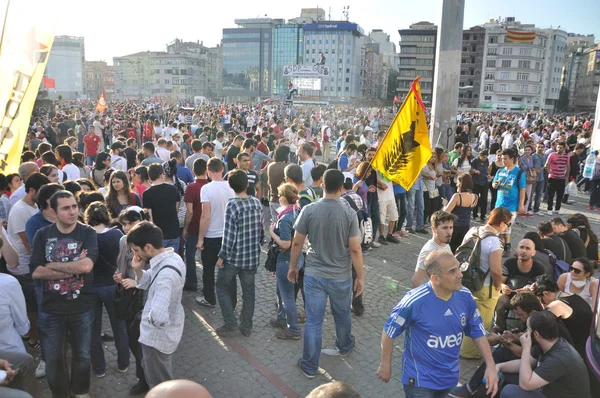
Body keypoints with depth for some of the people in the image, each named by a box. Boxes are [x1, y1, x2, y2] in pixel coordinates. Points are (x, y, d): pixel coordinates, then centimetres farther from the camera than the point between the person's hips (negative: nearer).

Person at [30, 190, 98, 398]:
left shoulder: (87, 233, -9)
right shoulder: (42, 235, -4)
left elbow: (86, 266, -23)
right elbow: (36, 272, -12)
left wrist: (53, 265, -14)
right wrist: (74, 268, -18)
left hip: (82, 307, -1)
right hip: (52, 309, 1)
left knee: (82, 356, 16)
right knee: (53, 359, 14)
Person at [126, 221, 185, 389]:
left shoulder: (166, 273, -36)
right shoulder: (170, 257, -5)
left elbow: (158, 317, -44)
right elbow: (149, 284, 7)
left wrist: (149, 317, -21)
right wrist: (138, 269, -12)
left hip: (158, 336, -9)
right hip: (163, 333, 9)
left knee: (160, 386, 15)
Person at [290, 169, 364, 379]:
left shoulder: (308, 210, -11)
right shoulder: (349, 213, -13)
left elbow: (297, 243, -4)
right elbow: (355, 249, -12)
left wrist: (293, 266, 11)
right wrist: (360, 276, 0)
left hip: (314, 274, 0)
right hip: (341, 276, 0)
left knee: (313, 321, 9)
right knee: (342, 315, 25)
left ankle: (309, 366, 21)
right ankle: (344, 346, 50)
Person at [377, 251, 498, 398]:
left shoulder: (465, 296, -13)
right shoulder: (415, 301, -28)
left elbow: (478, 332, 0)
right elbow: (389, 332, -16)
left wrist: (490, 365, -8)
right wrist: (385, 365, -6)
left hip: (450, 376, 6)